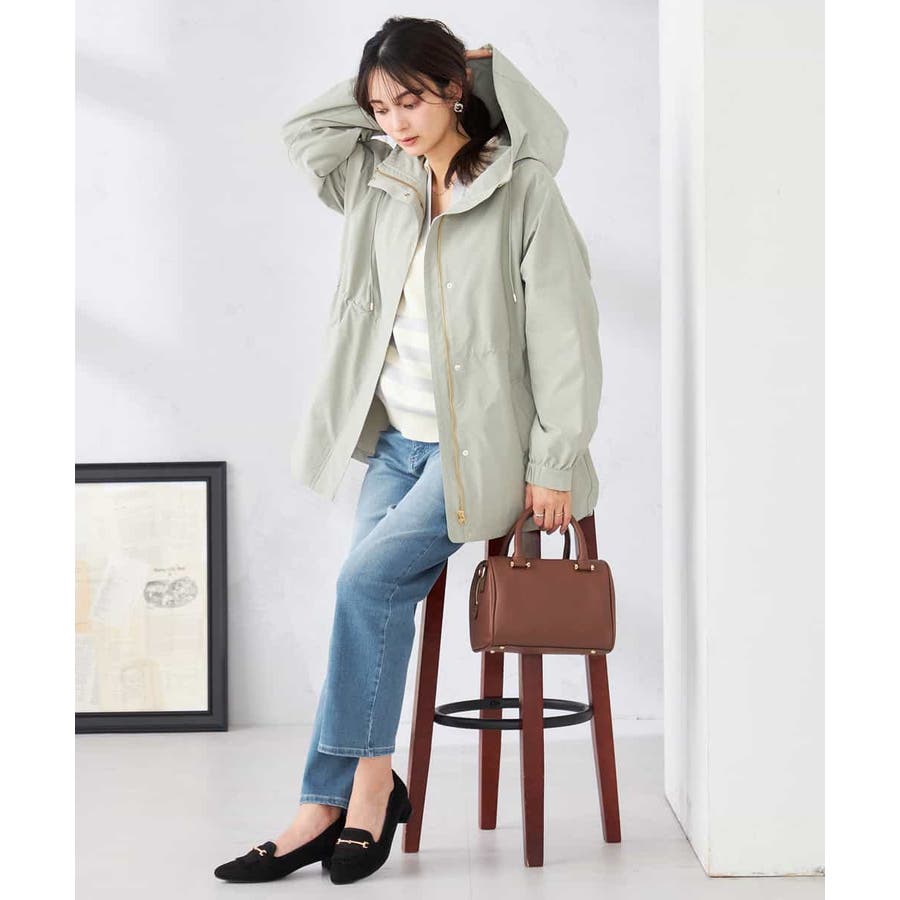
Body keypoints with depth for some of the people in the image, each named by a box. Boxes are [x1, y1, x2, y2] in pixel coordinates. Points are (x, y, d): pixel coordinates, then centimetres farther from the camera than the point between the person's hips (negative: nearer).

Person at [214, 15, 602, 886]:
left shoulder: (521, 191, -9)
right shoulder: (379, 183, 10)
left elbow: (561, 332, -11)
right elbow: (303, 129, 20)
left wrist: (553, 466, -13)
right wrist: (378, 83, 8)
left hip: (481, 446, -6)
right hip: (397, 438, 6)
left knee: (369, 579, -20)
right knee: (374, 601, -7)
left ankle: (362, 780, -5)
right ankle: (334, 804, -6)